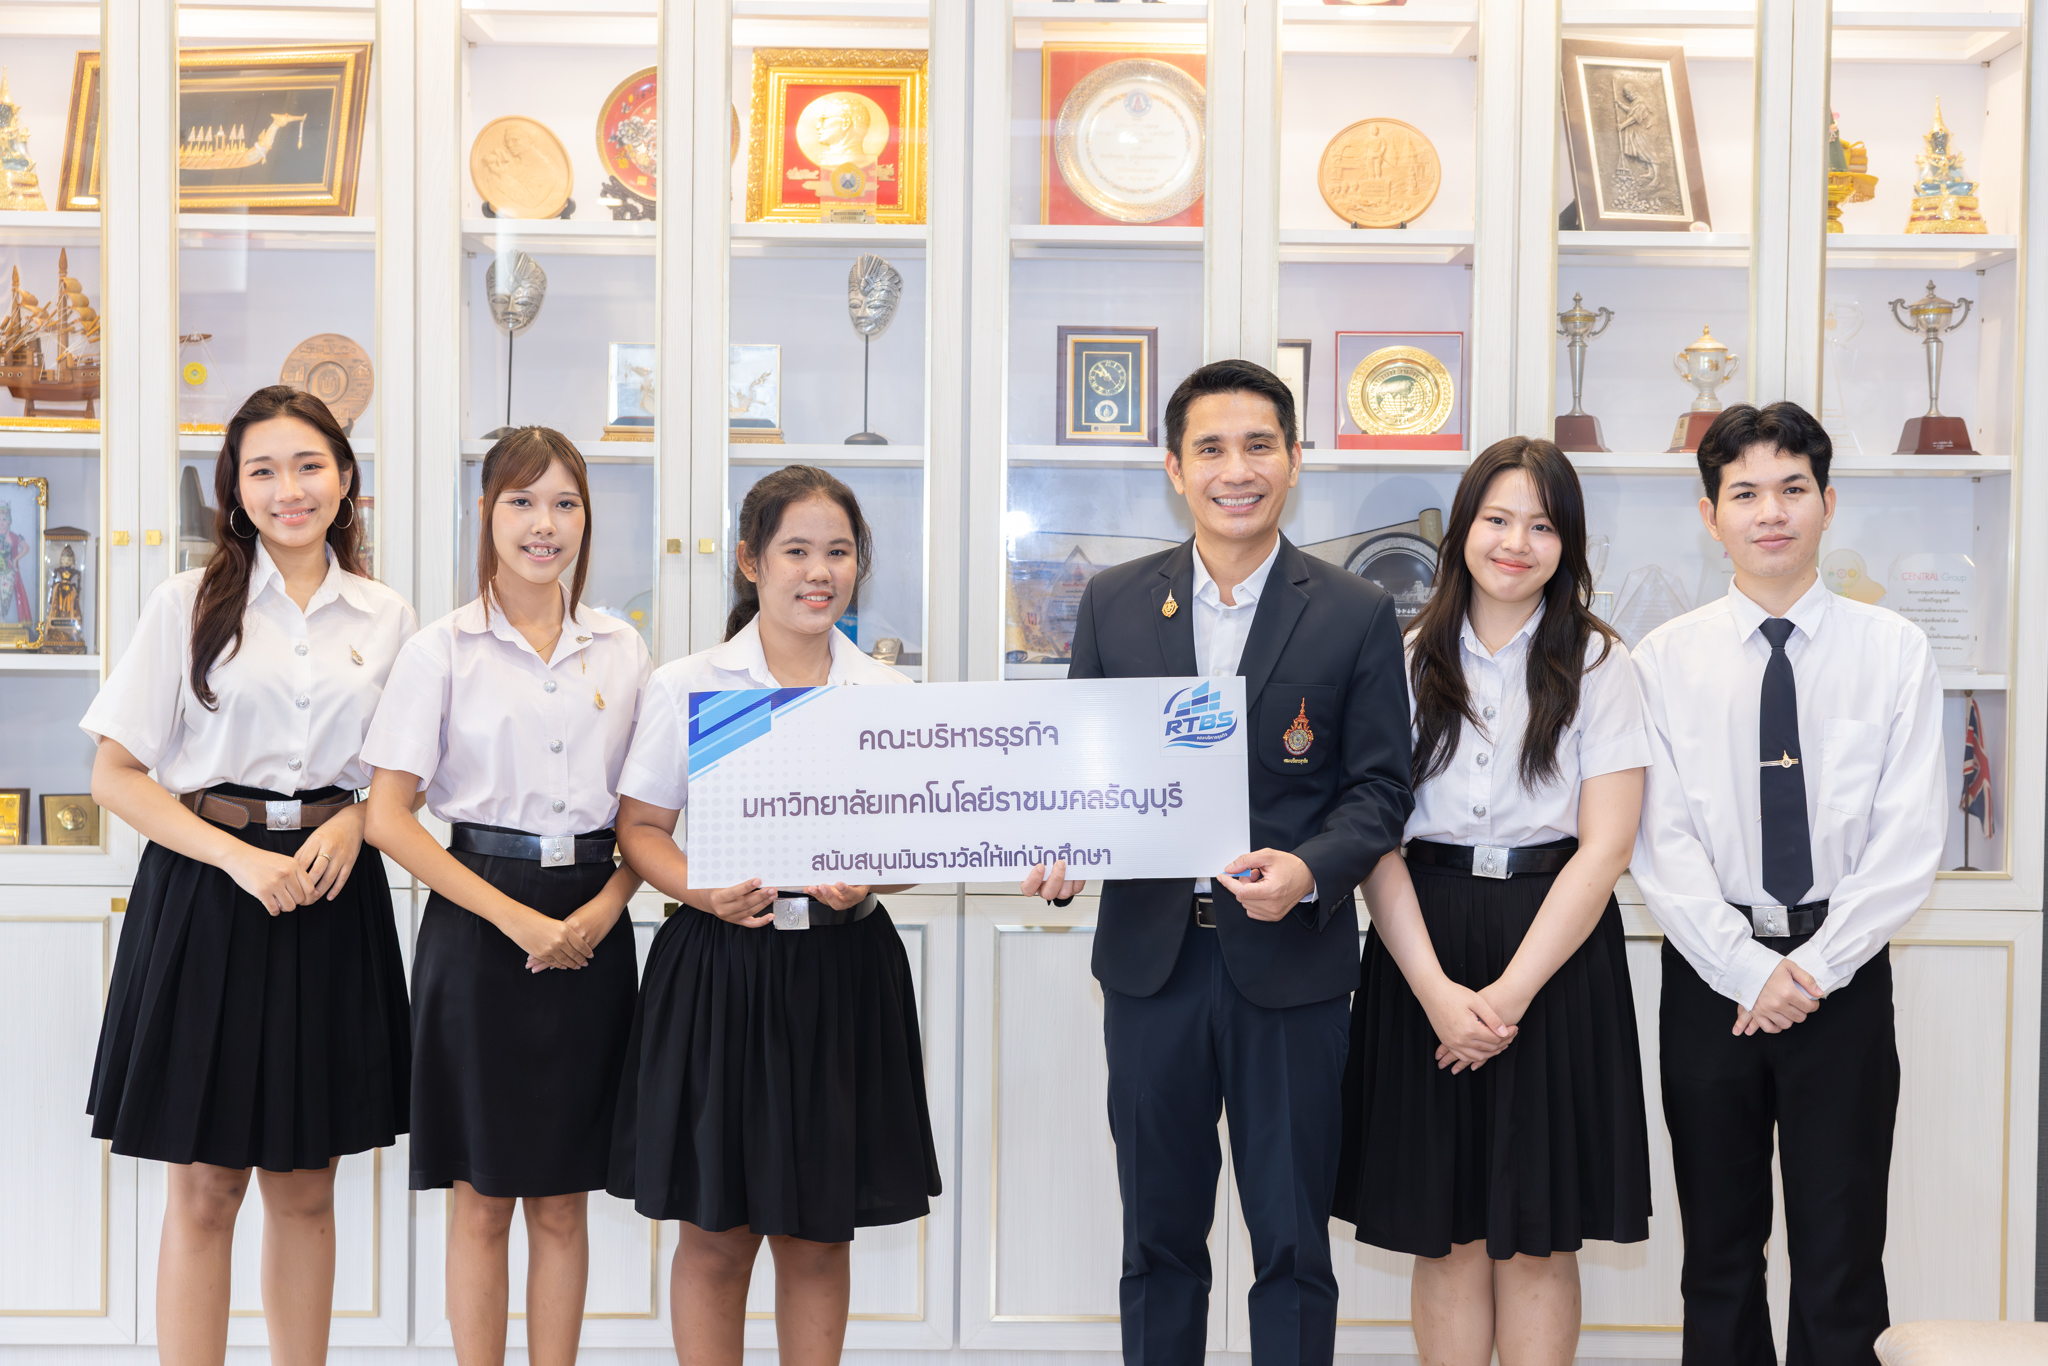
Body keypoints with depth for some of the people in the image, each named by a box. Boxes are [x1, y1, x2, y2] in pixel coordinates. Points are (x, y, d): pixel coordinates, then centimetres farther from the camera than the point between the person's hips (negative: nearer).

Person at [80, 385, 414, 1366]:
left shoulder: (388, 619, 9)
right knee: (203, 1188, 0)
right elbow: (115, 775, -2)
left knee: (305, 1188, 9)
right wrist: (240, 857, -14)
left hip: (333, 895, 3)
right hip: (205, 888, -2)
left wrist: (352, 823, -6)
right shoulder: (188, 603, 1)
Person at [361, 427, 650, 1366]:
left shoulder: (622, 649, 8)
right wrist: (517, 918, -13)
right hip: (479, 925, -3)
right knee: (482, 1201, 4)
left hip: (589, 930, 3)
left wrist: (603, 909, -7)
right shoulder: (442, 649, -2)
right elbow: (387, 816, -6)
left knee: (562, 1202, 9)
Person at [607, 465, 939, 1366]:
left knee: (820, 1234, 9)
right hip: (720, 966, -2)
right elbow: (640, 827, 2)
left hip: (846, 972, 2)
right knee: (716, 1234, 4)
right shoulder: (686, 686, 1)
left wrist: (869, 879, -13)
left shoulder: (887, 694, 6)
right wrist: (702, 890, -17)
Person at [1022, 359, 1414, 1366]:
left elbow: (1380, 787, -2)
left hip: (1289, 964, -2)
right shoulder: (1113, 602, 6)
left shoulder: (1356, 616, 0)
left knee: (1292, 1243, 7)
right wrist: (1061, 850, -10)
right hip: (1150, 954, 2)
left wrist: (1309, 869, -20)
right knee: (1158, 1235, 13)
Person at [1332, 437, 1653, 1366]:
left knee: (1536, 1239, 3)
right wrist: (1435, 990, -13)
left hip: (1555, 953, -1)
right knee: (1446, 1235, 5)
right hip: (1423, 956, 1)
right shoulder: (1409, 661, 6)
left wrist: (1511, 991, -13)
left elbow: (1607, 846, -5)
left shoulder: (1598, 663, 2)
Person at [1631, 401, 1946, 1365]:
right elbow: (1660, 842, -4)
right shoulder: (1664, 661, 2)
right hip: (1710, 973, 1)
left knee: (1841, 1255, 4)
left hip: (1846, 973, 0)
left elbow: (1911, 838, -5)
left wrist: (1816, 965, -12)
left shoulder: (1893, 651, 1)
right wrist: (1748, 969, -13)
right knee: (1720, 1252, 10)